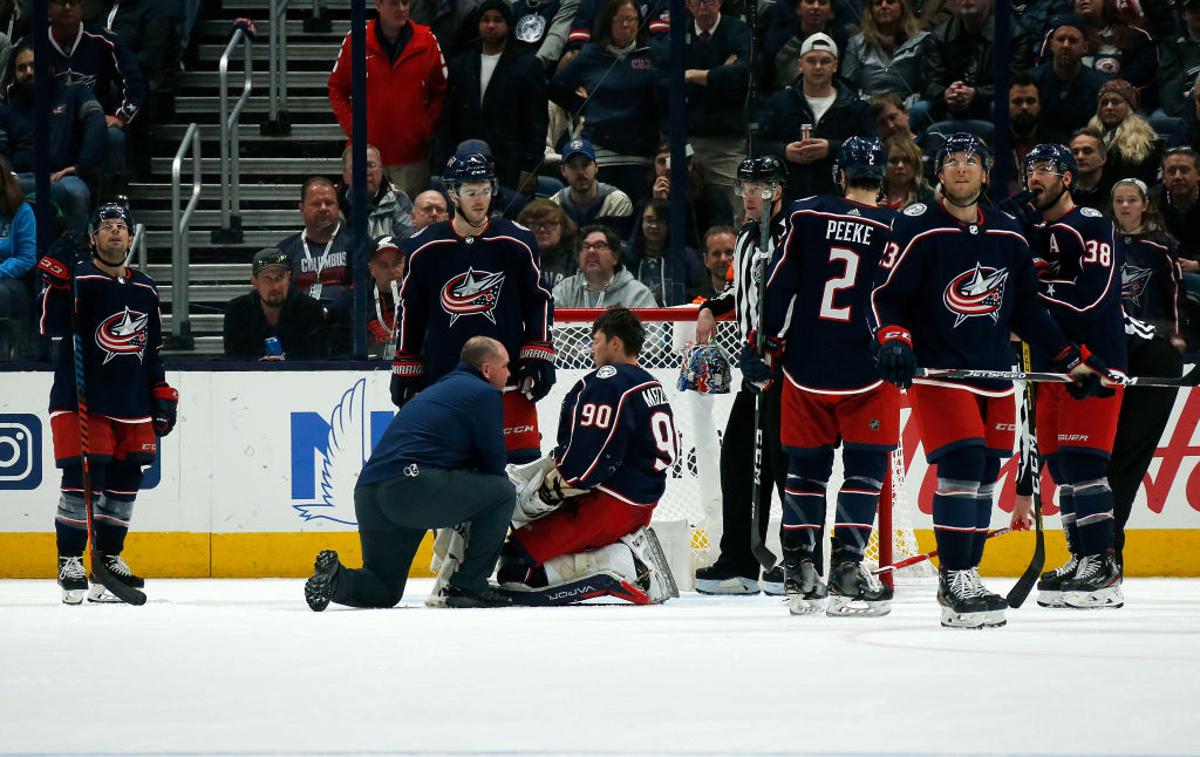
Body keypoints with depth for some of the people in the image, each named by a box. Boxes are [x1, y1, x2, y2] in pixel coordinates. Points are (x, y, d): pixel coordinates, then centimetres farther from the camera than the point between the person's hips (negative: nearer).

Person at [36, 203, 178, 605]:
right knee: (83, 476, -14)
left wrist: (162, 394, 17)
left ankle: (108, 557, 20)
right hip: (81, 399, -6)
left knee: (125, 479, 7)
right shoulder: (79, 278, -5)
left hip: (132, 405, 6)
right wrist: (57, 277, -30)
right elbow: (52, 325, -19)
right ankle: (70, 562, -8)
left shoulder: (144, 289, 15)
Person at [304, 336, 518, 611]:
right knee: (502, 493, 7)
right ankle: (468, 585, 6)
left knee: (383, 591, 19)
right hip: (414, 484, -9)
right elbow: (494, 462, 5)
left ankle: (336, 578, -9)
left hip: (368, 494, 9)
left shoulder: (436, 391, 32)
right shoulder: (486, 394, 5)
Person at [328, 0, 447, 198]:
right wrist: (350, 125, -1)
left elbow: (440, 91, 9)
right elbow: (337, 88, 10)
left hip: (412, 155, 0)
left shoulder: (426, 41, 1)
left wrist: (428, 127, -2)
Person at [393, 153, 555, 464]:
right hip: (441, 377, 0)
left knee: (522, 460, -5)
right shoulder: (423, 249, 0)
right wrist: (404, 367, 11)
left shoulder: (517, 243, 0)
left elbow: (540, 301, 8)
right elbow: (408, 310, 11)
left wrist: (539, 356, 0)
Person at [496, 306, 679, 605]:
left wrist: (545, 492, -10)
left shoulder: (607, 382, -14)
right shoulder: (652, 386, 16)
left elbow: (586, 458, -21)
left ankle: (622, 564, -18)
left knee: (517, 568, -11)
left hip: (608, 505, -10)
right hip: (642, 506, 10)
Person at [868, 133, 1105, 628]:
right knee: (961, 464, -18)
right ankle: (955, 584, -15)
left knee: (986, 475, 7)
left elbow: (1027, 310, 19)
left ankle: (964, 577, 17)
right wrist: (892, 340, -26)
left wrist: (1072, 359, 16)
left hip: (995, 373, 6)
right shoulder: (916, 230, -6)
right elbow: (886, 296, -8)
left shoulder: (1009, 236, 11)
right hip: (937, 370, -6)